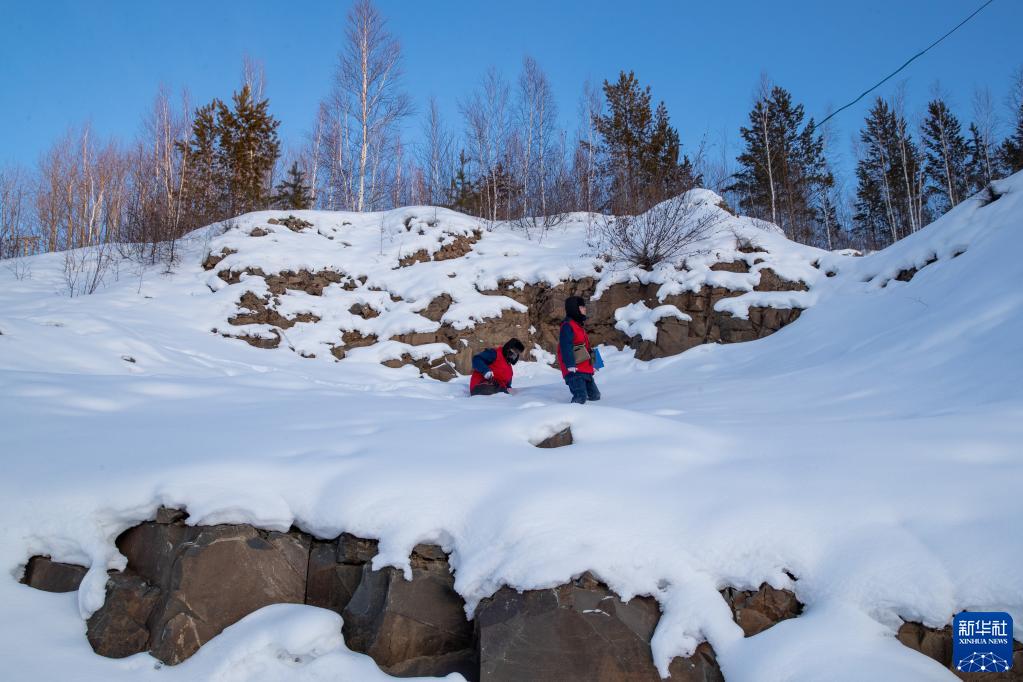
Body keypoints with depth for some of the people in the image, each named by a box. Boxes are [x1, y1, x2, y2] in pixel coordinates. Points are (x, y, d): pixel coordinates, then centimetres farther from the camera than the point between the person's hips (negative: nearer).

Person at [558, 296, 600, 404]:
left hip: (585, 369, 11)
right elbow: (565, 347, -21)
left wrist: (591, 365, 29)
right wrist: (570, 365, -28)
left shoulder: (578, 325, 21)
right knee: (580, 398, -19)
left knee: (594, 395, 13)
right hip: (575, 371, -11)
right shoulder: (567, 326, -12)